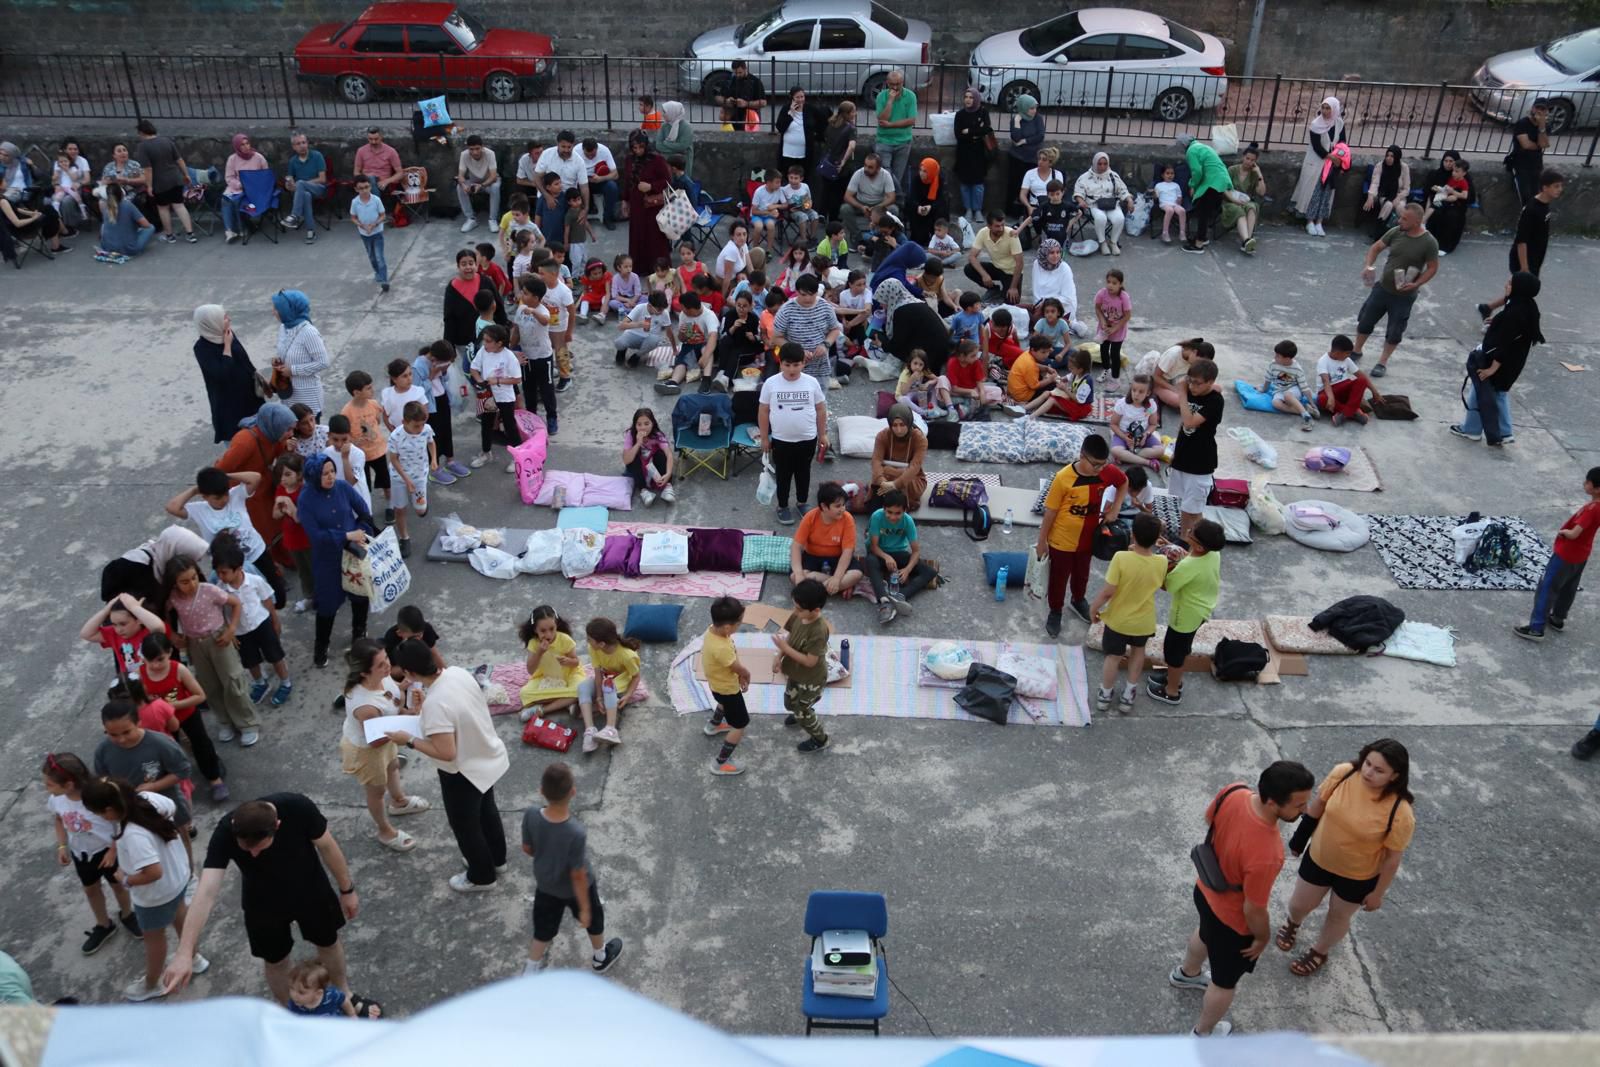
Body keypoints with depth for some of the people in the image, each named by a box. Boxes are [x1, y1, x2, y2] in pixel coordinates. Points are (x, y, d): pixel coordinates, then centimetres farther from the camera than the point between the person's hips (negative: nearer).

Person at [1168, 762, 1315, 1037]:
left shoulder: (1232, 792, -27)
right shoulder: (1265, 856, -45)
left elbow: (1209, 818, -2)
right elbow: (1253, 910, -27)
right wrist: (1263, 938, -6)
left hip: (1206, 891, 6)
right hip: (1232, 919, -6)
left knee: (1206, 934, 39)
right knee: (1225, 982, 24)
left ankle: (1187, 973, 69)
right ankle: (1203, 1034, 51)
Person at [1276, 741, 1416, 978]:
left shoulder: (1401, 813, -33)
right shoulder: (1343, 774, -25)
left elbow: (1393, 857, -17)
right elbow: (1317, 806, -7)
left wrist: (1378, 893, -6)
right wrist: (1299, 839, 5)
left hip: (1358, 875, -2)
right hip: (1318, 857, 3)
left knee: (1339, 917, 23)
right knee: (1299, 905, 21)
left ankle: (1319, 953, 53)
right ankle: (1292, 923, 58)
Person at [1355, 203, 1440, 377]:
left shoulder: (1429, 243, -18)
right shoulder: (1396, 232, -8)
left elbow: (1433, 268, -9)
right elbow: (1376, 247, 3)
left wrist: (1416, 284, -21)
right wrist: (1368, 265, -15)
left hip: (1404, 296, -4)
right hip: (1382, 288, 4)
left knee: (1394, 332, 8)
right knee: (1365, 321, 13)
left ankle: (1383, 362, 26)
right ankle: (1357, 352, 34)